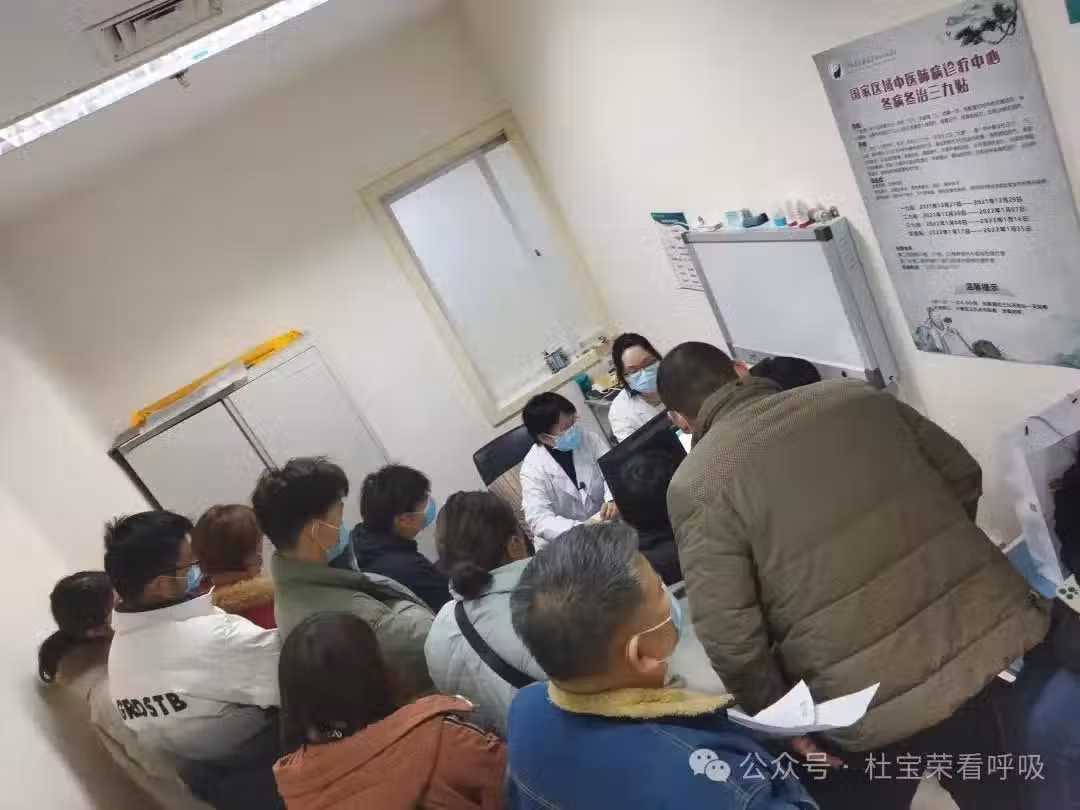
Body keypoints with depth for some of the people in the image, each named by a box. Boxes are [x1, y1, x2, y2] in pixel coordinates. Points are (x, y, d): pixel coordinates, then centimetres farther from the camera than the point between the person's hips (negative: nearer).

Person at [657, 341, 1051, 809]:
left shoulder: (696, 486, -12)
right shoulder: (854, 394, 3)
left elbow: (729, 636, -16)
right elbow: (963, 475, 12)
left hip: (881, 699, -4)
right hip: (990, 620, 5)